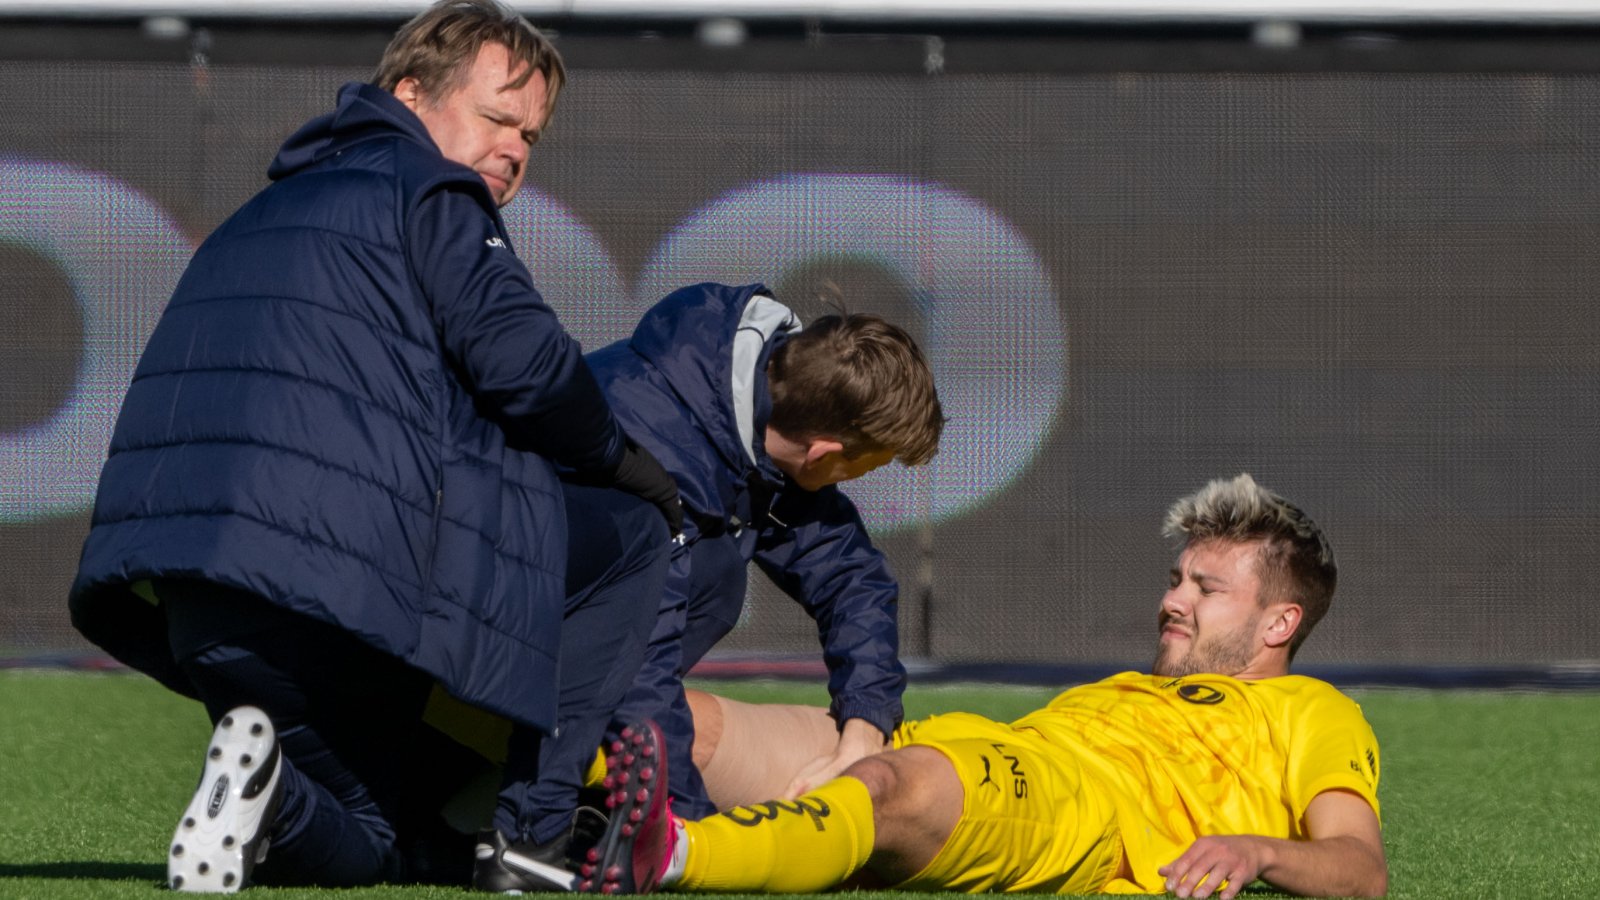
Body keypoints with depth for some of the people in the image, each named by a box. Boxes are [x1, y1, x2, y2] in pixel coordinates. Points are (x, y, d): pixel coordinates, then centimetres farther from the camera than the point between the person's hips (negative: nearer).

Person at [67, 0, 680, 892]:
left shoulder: (263, 216, 32)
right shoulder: (425, 189, 4)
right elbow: (521, 357, -7)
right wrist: (620, 458, 10)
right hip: (349, 571, -8)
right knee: (630, 530, 13)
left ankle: (264, 779, -10)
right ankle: (530, 828, 3)